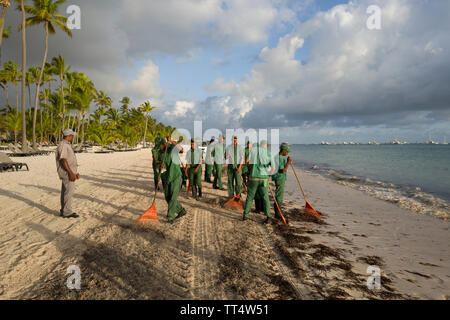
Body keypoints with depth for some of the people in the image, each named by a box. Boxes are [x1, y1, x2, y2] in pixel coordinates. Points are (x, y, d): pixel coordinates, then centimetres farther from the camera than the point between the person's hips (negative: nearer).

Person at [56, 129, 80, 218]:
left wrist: (75, 172, 21)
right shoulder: (63, 145, -15)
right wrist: (71, 173, -25)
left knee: (65, 191, 12)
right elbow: (63, 160, -22)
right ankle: (67, 212, -5)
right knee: (69, 191, -9)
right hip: (67, 172, -10)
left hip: (70, 171, 10)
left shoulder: (67, 145, 17)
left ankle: (64, 211, 18)